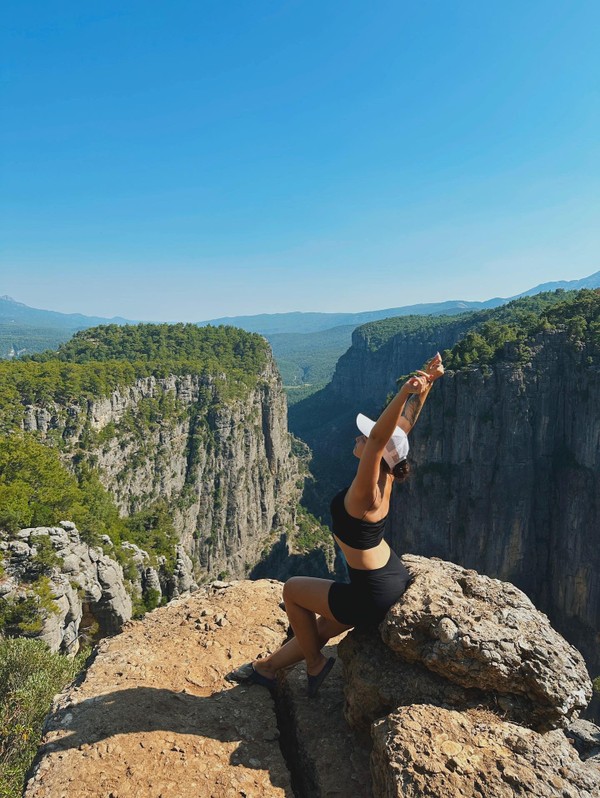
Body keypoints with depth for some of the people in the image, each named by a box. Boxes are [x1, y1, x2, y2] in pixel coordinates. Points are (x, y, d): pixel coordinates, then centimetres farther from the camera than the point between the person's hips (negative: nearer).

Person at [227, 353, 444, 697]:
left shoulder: (366, 494, -30)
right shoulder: (385, 478, -8)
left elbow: (378, 437, -46)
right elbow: (405, 425, -6)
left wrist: (406, 391, -54)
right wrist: (427, 384, -10)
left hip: (373, 597, -8)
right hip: (395, 578, 8)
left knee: (293, 590, 12)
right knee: (319, 631, 25)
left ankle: (314, 665, 28)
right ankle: (268, 668, 46)